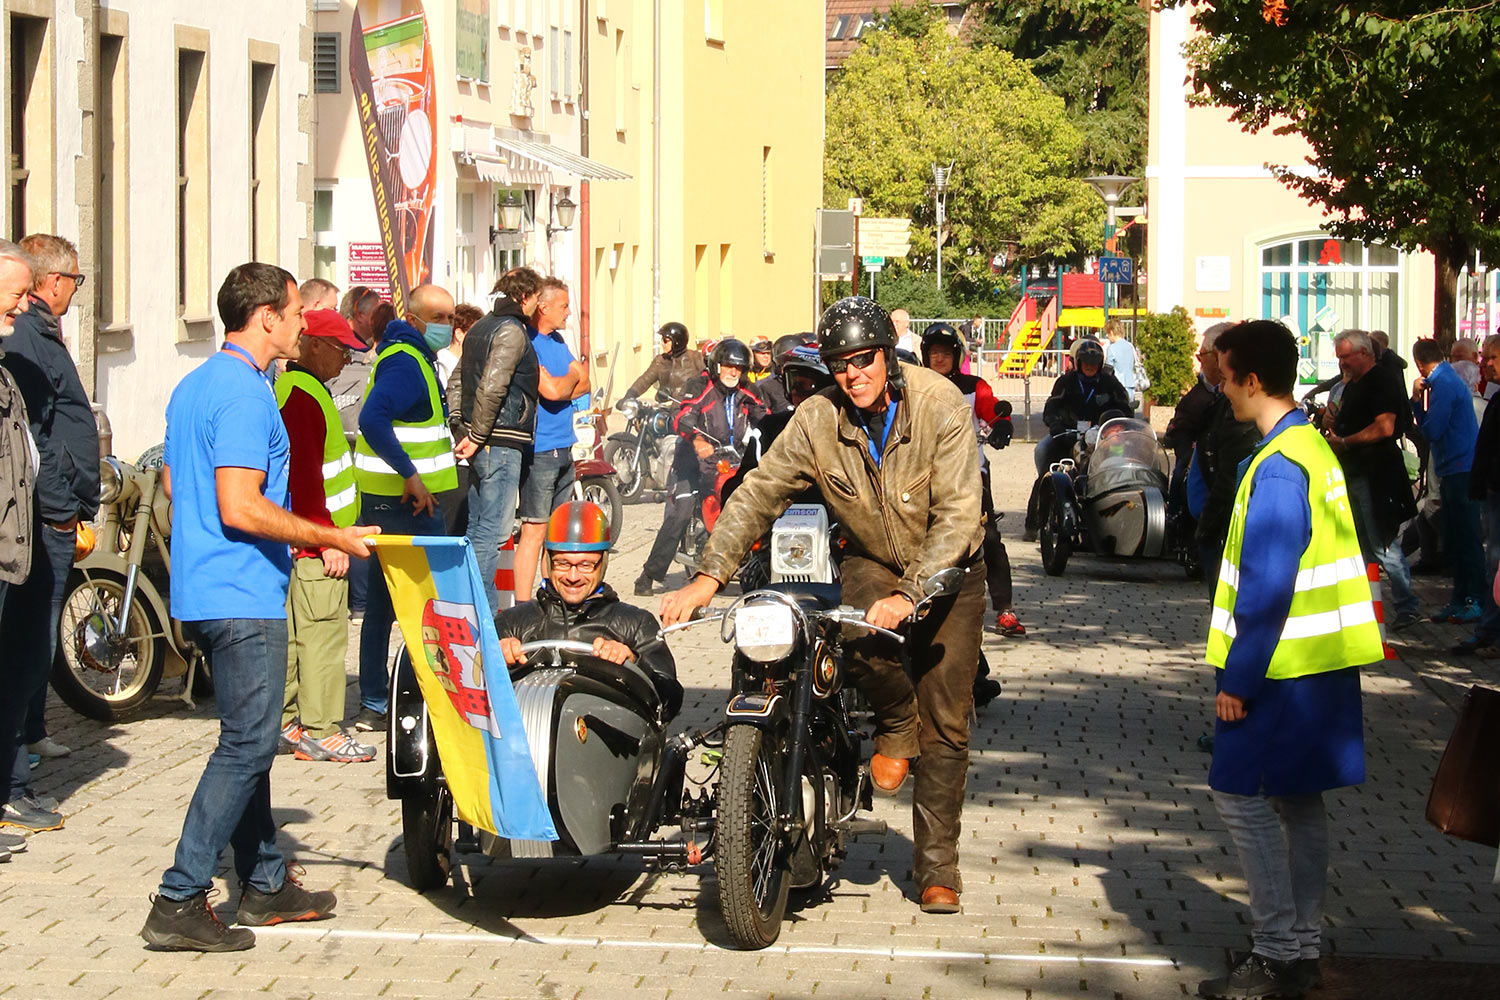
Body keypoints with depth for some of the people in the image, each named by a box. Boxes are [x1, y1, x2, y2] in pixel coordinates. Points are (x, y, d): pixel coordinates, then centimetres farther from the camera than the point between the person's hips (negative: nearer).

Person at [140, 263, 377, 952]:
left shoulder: (193, 387, 15)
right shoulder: (245, 395, -17)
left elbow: (171, 482, 24)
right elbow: (240, 507, -23)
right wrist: (330, 539, -15)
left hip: (207, 589, 10)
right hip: (244, 596, -10)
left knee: (248, 739, 16)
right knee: (248, 745, -7)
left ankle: (264, 884, 24)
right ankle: (179, 902, -8)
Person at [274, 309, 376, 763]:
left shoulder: (299, 388, 17)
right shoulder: (301, 396, -16)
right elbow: (303, 476, -22)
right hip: (314, 540, -11)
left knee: (295, 632, 12)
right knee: (322, 631, -8)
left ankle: (285, 725, 17)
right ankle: (319, 731, -5)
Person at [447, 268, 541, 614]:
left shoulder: (482, 327, 17)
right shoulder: (512, 331, -13)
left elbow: (456, 380, 20)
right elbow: (491, 387, -23)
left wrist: (459, 427, 15)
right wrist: (476, 437, -18)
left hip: (482, 443, 10)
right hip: (501, 443, -10)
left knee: (478, 529, 14)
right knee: (493, 531, -8)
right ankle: (483, 614, -8)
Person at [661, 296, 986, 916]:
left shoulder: (941, 406, -23)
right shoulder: (818, 421, -14)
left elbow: (957, 515, -28)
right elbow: (758, 494, -12)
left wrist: (907, 596, -39)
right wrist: (708, 577, -25)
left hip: (950, 568, -2)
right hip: (871, 561, 2)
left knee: (945, 720, -3)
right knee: (863, 645, -32)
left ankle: (936, 865, 7)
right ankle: (895, 725, 2)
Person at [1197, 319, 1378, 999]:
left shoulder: (1278, 467, -19)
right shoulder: (1315, 447, 12)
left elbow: (1267, 588, -22)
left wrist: (1237, 679, -17)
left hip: (1284, 665, -10)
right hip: (1322, 661, 10)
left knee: (1239, 792, -5)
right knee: (1298, 799, 13)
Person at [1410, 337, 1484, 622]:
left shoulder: (1443, 385, -15)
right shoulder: (1448, 380, 16)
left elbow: (1431, 430, -18)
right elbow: (1428, 426, 17)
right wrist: (1417, 399, 3)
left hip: (1459, 470, -10)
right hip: (1454, 470, 10)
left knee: (1465, 539, -7)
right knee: (1454, 541, 13)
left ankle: (1475, 602, -5)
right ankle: (1461, 600, 18)